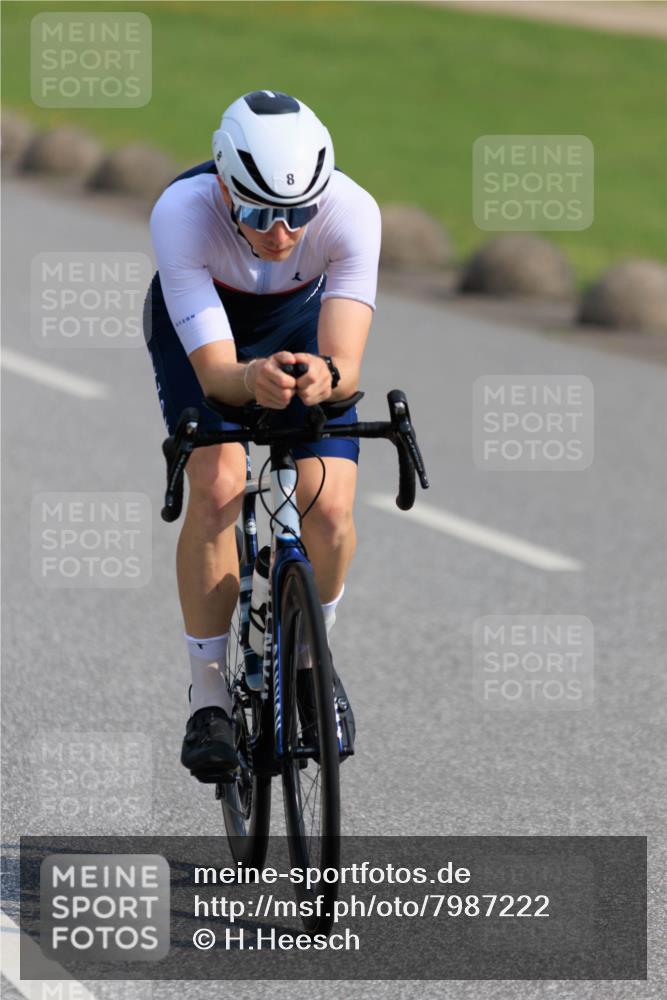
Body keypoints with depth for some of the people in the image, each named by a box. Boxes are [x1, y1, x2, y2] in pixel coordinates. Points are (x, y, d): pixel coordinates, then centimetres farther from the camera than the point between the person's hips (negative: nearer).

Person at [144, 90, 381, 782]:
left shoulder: (352, 212, -36)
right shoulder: (181, 212, -38)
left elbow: (346, 364, -39)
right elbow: (214, 369, -40)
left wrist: (324, 378, -62)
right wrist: (254, 381, -63)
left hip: (303, 321, 1)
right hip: (198, 325, -1)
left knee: (329, 509, -17)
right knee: (218, 487, -25)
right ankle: (208, 694, -8)